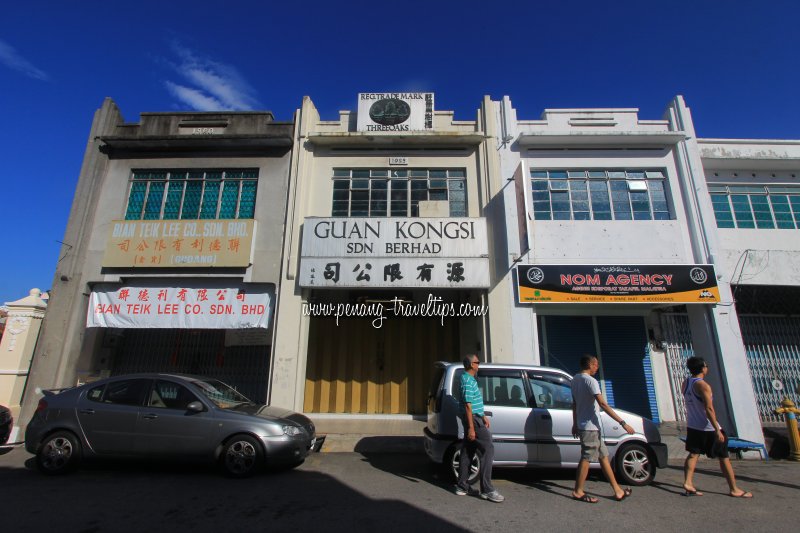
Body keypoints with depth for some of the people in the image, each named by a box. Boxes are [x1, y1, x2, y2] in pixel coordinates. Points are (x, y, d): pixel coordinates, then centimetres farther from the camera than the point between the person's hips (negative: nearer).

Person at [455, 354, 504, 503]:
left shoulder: (469, 379, 15)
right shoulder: (468, 381, -17)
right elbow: (468, 405, -22)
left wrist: (483, 416, 23)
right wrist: (471, 428, -23)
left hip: (473, 418, 10)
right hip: (473, 420, -10)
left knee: (467, 452, 13)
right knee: (488, 449, -8)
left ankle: (462, 486, 20)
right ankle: (486, 489, -5)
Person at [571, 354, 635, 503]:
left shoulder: (575, 379, 10)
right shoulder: (590, 381, -18)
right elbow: (603, 404, -25)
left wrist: (575, 424, 22)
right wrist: (622, 423, -24)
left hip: (582, 425, 9)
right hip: (590, 426, -9)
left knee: (603, 456, 16)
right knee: (586, 458, -1)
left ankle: (617, 491, 24)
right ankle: (578, 492, 8)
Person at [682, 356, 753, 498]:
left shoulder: (685, 384, 4)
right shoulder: (703, 385, -20)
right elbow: (709, 409, -22)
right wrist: (718, 430, -20)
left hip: (692, 426, 6)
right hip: (708, 428, -6)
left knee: (693, 454, 8)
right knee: (724, 457, 10)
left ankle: (688, 483, 0)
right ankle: (734, 490, 21)